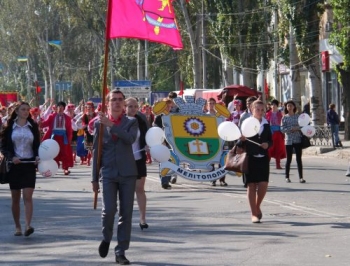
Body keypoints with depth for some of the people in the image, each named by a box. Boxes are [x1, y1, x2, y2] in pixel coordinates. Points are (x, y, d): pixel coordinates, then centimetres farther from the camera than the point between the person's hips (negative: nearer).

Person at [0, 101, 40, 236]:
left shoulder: (33, 127, 6)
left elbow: (37, 145, 11)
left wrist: (37, 156, -9)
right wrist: (11, 157, -16)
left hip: (29, 164, 0)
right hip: (14, 164, 0)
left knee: (28, 196, -12)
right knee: (15, 198, 6)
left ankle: (28, 226, -21)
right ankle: (17, 227, 16)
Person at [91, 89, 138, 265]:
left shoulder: (131, 122, 4)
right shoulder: (99, 123, 5)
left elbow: (130, 138, -17)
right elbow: (96, 150, 6)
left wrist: (111, 125, -19)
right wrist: (95, 177, 4)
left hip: (127, 173, 1)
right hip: (108, 173, 0)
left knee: (126, 213, 1)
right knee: (109, 210, -12)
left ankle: (121, 252, 9)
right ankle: (106, 238, 18)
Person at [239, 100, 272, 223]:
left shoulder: (266, 124, 10)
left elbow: (270, 140, 17)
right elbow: (239, 143, -1)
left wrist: (267, 144, -4)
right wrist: (242, 140, -22)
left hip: (263, 158, 3)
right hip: (250, 158, -3)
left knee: (263, 185, -6)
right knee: (251, 185, -1)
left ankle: (257, 206, 21)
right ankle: (254, 213, 7)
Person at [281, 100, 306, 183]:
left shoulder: (298, 117, 7)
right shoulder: (284, 118, 3)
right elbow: (282, 129, -5)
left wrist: (297, 128, -12)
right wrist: (291, 129, -14)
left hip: (298, 140, 1)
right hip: (288, 140, -1)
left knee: (299, 159, -1)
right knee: (289, 159, 4)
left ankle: (301, 177, 1)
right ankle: (287, 177, 14)